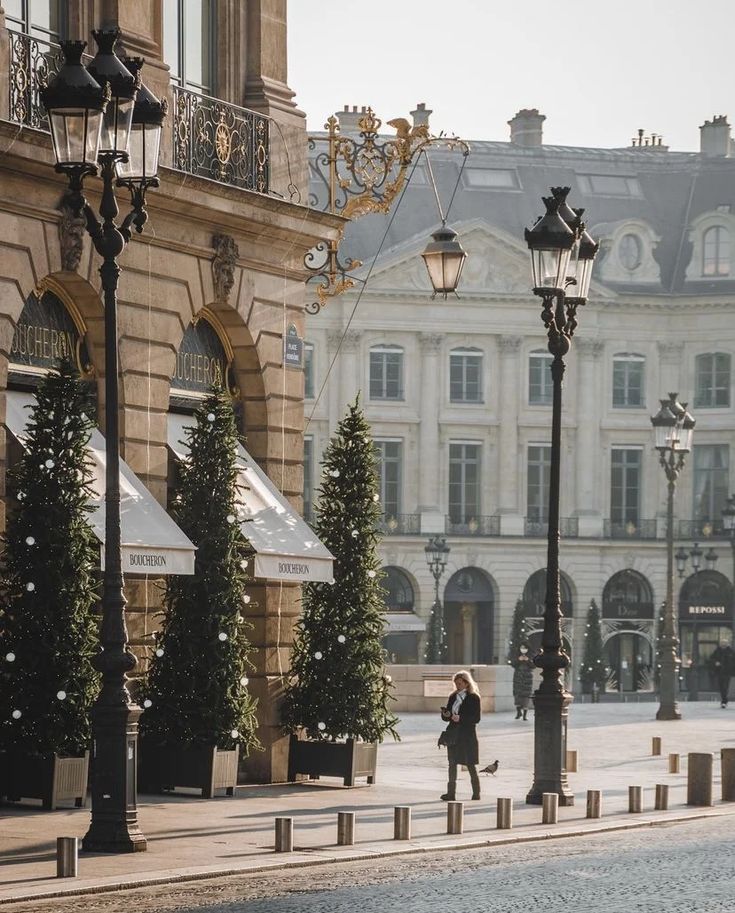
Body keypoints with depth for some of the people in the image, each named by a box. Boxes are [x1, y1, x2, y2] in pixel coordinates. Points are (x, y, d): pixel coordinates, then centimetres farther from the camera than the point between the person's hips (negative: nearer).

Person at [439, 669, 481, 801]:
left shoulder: (473, 698, -5)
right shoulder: (453, 697, 12)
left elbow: (476, 718, -11)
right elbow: (446, 718, 14)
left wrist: (461, 718, -21)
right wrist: (445, 715, -9)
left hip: (467, 735, -6)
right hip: (453, 734, 6)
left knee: (471, 765, 1)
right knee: (452, 763, 2)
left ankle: (476, 793, 11)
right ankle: (451, 793, 3)